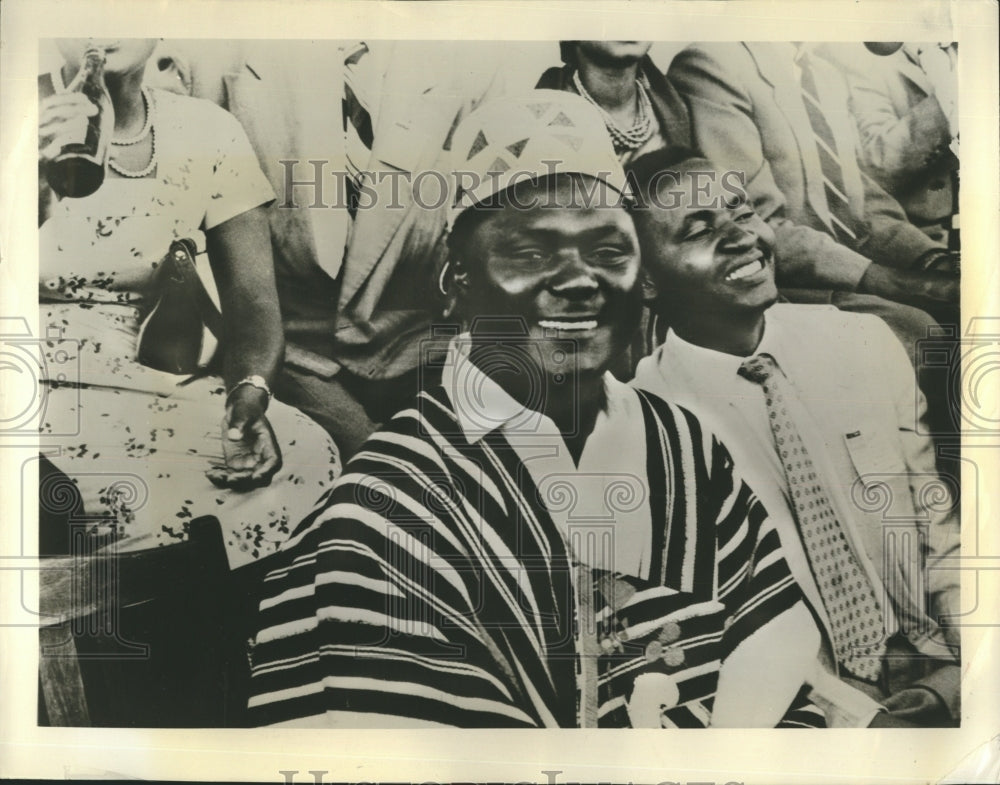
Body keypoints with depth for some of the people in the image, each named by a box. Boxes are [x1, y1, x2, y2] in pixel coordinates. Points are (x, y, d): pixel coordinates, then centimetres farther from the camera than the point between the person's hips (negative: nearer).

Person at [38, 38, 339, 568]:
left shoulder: (207, 135, 3)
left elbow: (252, 292, 0)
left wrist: (250, 395, -19)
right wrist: (31, 180, -24)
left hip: (145, 388, 4)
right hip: (42, 382, -3)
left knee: (307, 454, -18)